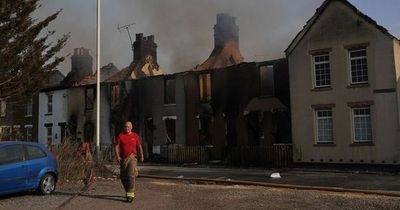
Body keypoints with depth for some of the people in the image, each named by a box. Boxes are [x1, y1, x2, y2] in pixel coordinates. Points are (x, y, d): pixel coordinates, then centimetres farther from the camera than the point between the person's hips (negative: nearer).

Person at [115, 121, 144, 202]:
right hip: (123, 158, 2)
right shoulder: (120, 136, 2)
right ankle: (128, 191, 33)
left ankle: (130, 194, -14)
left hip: (132, 158, -2)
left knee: (131, 175, -14)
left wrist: (141, 156, 17)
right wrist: (117, 156, -16)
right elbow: (117, 146, -3)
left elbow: (139, 147, 12)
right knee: (123, 177, 10)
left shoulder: (135, 136, 3)